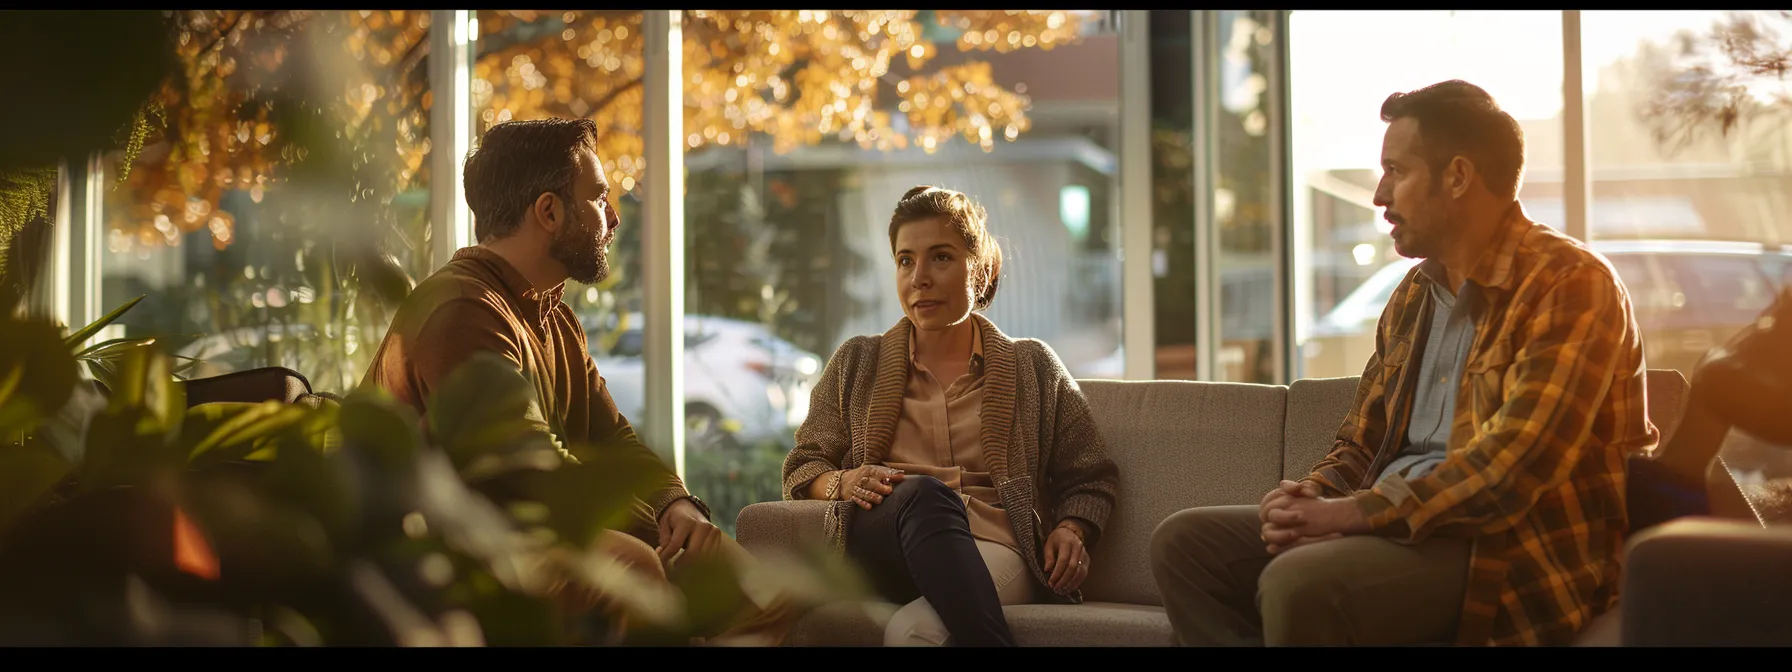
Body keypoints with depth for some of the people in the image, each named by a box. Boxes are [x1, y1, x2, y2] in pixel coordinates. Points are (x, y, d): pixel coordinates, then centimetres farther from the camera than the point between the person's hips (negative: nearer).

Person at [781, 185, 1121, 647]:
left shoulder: (1033, 367, 20)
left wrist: (1071, 531, -1)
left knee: (912, 631, -40)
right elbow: (801, 468, 20)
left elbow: (1089, 480, 21)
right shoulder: (856, 364, 22)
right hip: (877, 545, 2)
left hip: (992, 551, -2)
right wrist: (841, 482, -4)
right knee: (926, 495, -39)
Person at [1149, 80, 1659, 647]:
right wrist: (1311, 498, -4)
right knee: (1184, 542, -3)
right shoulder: (1413, 295, 17)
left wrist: (1355, 512, -23)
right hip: (1395, 524, 9)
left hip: (1512, 546, -8)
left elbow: (1517, 459, -22)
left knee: (1299, 585, -32)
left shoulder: (1571, 283, -10)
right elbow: (1360, 445, 20)